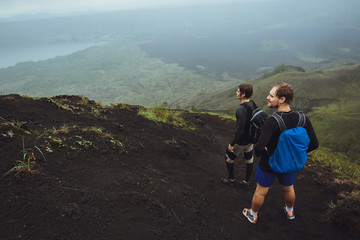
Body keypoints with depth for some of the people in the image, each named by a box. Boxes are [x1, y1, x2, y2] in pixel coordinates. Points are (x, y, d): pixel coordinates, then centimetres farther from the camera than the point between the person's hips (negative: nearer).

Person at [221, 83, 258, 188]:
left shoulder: (241, 109, -31)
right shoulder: (253, 104, -3)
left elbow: (240, 130, -29)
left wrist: (231, 144, -18)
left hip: (241, 141, -8)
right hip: (251, 139, 8)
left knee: (228, 157, 15)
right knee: (249, 160, 21)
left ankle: (232, 180, 31)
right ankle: (246, 181, 39)